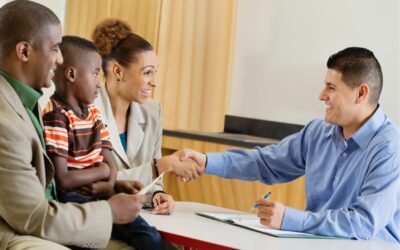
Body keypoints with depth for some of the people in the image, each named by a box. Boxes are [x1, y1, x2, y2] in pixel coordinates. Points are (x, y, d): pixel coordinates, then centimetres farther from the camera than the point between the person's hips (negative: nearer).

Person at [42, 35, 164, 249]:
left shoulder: (94, 113, 13)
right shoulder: (56, 116, -13)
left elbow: (110, 165, 11)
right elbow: (62, 180, -19)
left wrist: (109, 184, -12)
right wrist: (102, 171, -4)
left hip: (100, 197, 7)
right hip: (71, 199, -7)